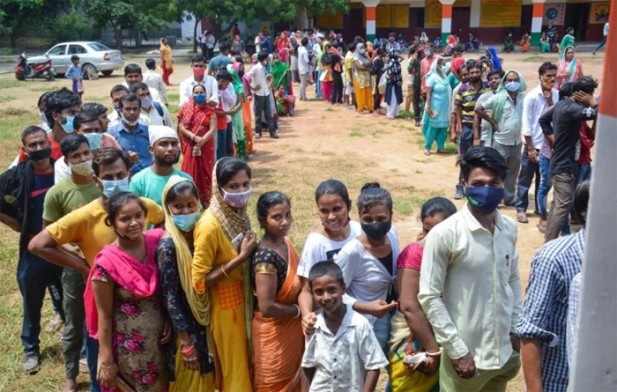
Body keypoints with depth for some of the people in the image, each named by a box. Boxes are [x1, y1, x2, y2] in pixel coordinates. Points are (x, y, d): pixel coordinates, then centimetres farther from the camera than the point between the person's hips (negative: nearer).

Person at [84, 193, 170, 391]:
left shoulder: (157, 241, -9)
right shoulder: (108, 263, -20)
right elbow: (104, 315, -13)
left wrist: (170, 320, -3)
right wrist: (107, 360, -9)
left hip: (160, 338, 4)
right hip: (128, 346, -4)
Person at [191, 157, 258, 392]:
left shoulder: (238, 212, -2)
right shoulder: (210, 225, -26)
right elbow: (199, 280, -24)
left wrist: (250, 252, -5)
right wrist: (241, 257, -26)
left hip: (243, 299, 8)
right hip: (224, 306, -7)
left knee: (245, 364, 23)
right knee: (235, 370, 10)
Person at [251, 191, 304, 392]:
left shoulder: (285, 242, -2)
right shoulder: (265, 257, -28)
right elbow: (267, 307, -29)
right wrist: (299, 310, -16)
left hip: (292, 329, 8)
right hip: (274, 333, -8)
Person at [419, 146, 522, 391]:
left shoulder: (509, 228, 0)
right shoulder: (444, 234, -18)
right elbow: (429, 297, -15)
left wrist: (516, 329, 8)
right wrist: (457, 350, -15)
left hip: (504, 350, 5)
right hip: (467, 353, -5)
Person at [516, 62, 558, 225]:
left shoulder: (557, 95, 0)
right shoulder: (532, 96, -12)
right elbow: (526, 125, -12)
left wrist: (550, 101, -9)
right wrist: (531, 148, -12)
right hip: (533, 145, -4)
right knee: (525, 179, 7)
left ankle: (541, 210, 26)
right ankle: (521, 209, 20)